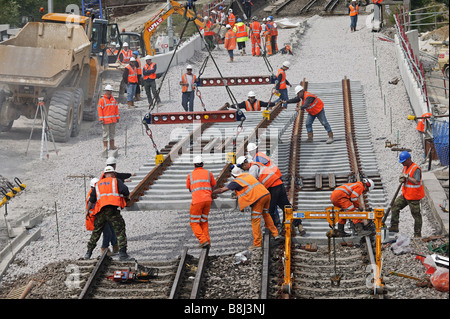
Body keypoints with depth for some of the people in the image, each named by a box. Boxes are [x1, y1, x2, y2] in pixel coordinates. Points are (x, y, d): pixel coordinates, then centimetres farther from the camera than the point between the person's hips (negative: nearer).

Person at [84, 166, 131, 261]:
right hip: (112, 210, -5)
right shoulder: (116, 181, 10)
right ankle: (122, 253, -15)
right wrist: (127, 197, 16)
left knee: (96, 232, 17)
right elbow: (125, 191, -6)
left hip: (100, 212, 5)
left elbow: (91, 199, 22)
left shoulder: (98, 184, 23)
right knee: (120, 231, -4)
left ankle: (89, 252, 22)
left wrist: (87, 211, 31)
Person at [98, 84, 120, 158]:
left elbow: (116, 108, 15)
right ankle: (105, 147, -2)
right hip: (105, 120, -6)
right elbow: (100, 110, -9)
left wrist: (117, 117, 11)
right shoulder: (102, 100, -7)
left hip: (113, 120, 6)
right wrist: (101, 119, -15)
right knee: (105, 133, -5)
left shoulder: (113, 99, 10)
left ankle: (112, 145, 24)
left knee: (112, 132, 13)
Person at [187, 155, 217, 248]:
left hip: (197, 201, -3)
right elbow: (213, 186, 22)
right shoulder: (208, 173, 12)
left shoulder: (190, 175, 9)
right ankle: (207, 241, 10)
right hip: (207, 200, 3)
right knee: (204, 221, 19)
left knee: (194, 223, 5)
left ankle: (203, 240, -13)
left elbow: (189, 189, 21)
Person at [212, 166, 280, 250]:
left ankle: (257, 243, 2)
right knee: (266, 215, 27)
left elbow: (222, 190, 1)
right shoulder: (248, 175, 23)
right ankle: (275, 234, 31)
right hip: (266, 194, 7)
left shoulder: (236, 182, 1)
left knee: (255, 221, 0)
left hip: (258, 198, -7)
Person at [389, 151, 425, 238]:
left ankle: (417, 234, 6)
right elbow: (402, 178, 17)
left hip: (413, 196, -9)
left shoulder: (416, 169, -19)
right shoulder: (405, 167, 10)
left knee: (416, 214, -1)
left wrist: (406, 176, -25)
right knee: (395, 207, 8)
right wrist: (401, 179, -7)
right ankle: (394, 227, 14)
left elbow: (416, 181, -28)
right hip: (405, 194, 9)